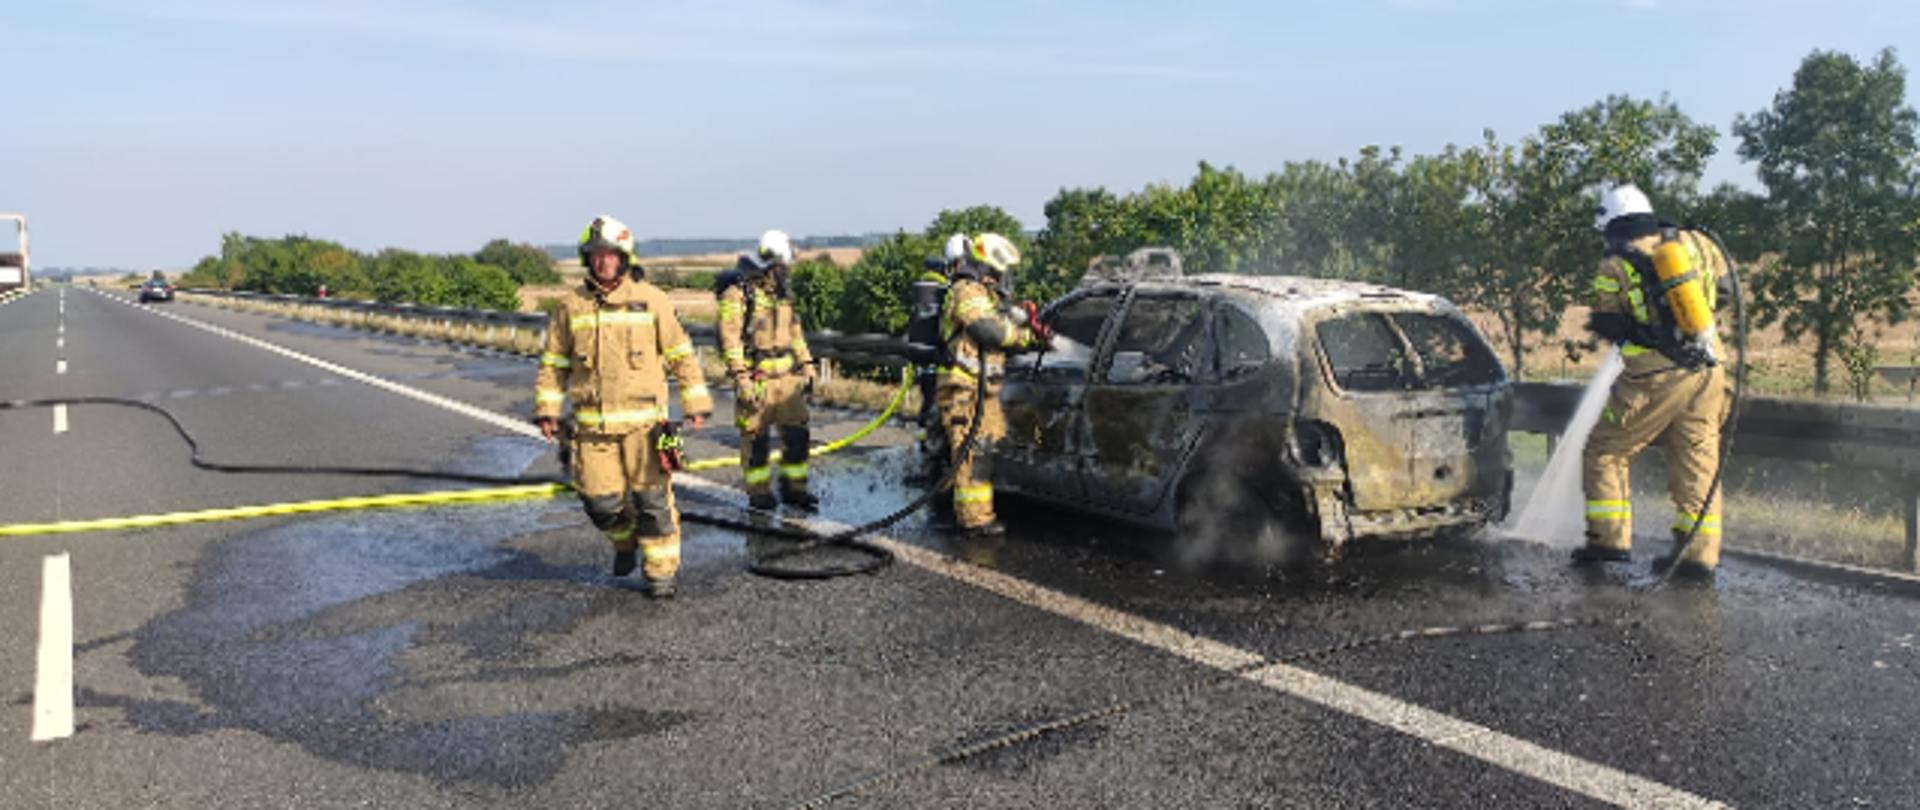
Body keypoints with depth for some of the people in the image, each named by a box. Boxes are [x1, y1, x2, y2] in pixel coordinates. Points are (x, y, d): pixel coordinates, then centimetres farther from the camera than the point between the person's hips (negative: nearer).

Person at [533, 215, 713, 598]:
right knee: (600, 501, 4)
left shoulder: (651, 300, 2)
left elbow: (681, 355, 6)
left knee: (652, 499, -1)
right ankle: (625, 540, 36)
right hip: (591, 423, 2)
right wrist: (547, 410, 6)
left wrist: (696, 403, 4)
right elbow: (553, 363, 13)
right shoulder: (571, 305, 6)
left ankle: (661, 571, 13)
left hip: (643, 419, -2)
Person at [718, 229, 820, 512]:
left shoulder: (782, 291, 16)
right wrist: (741, 378, -17)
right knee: (756, 437, 1)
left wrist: (806, 366, 19)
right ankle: (759, 493, 12)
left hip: (787, 375, 7)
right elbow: (729, 337, -12)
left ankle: (794, 488, 16)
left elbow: (795, 331, 24)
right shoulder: (738, 292, -8)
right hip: (756, 378, -6)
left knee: (797, 432, 5)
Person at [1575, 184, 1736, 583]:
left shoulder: (1614, 269, -7)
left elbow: (1609, 329, -2)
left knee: (1606, 450, 9)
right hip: (1708, 371, 5)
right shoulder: (1694, 242, 6)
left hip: (1656, 378, -5)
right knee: (1698, 461, 11)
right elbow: (1724, 292, 15)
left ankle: (1609, 538, 5)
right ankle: (1698, 554, 10)